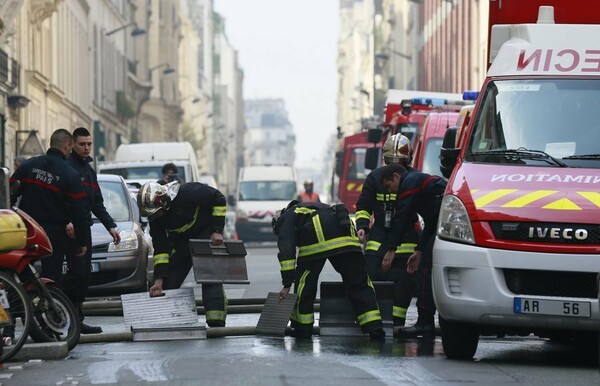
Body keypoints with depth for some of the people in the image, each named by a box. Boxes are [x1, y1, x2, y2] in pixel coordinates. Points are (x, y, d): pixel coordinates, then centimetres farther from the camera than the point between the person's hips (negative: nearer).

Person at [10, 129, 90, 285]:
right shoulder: (70, 175, -7)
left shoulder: (28, 165, 2)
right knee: (53, 279, 2)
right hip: (54, 236, -3)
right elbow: (79, 212, -7)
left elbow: (10, 193, 1)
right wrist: (82, 242, 1)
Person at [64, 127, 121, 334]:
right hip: (70, 229, -9)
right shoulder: (66, 166, -7)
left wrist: (110, 225, 21)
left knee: (84, 274, 6)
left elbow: (97, 204, 27)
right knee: (77, 273, -15)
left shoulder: (89, 170, 22)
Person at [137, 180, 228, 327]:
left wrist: (217, 231, -20)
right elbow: (160, 249, -11)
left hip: (207, 233, -5)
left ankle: (217, 323, -19)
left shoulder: (188, 192, -30)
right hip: (181, 241, 5)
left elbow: (219, 199, -18)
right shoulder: (155, 217, -13)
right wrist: (159, 280, -17)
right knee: (168, 282, -4)